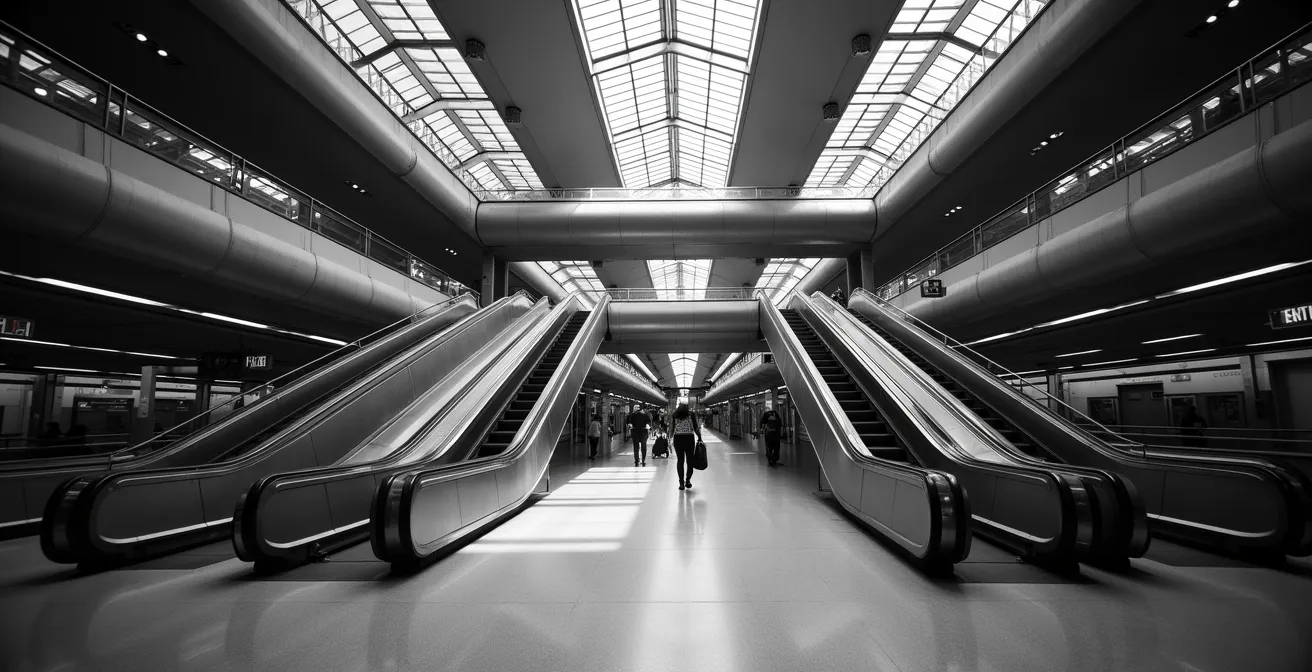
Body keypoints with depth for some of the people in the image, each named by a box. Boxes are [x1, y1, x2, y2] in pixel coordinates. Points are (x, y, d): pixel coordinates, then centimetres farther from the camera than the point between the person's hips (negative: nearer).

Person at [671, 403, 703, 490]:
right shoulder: (691, 414, 2)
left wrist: (670, 438, 11)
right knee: (690, 460, 9)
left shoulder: (674, 415, 5)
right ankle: (688, 480, 4)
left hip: (678, 438, 1)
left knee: (680, 461, 7)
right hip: (689, 438, -1)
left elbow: (671, 429, 3)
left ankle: (681, 483, 7)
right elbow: (696, 428, 1)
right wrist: (699, 438, 12)